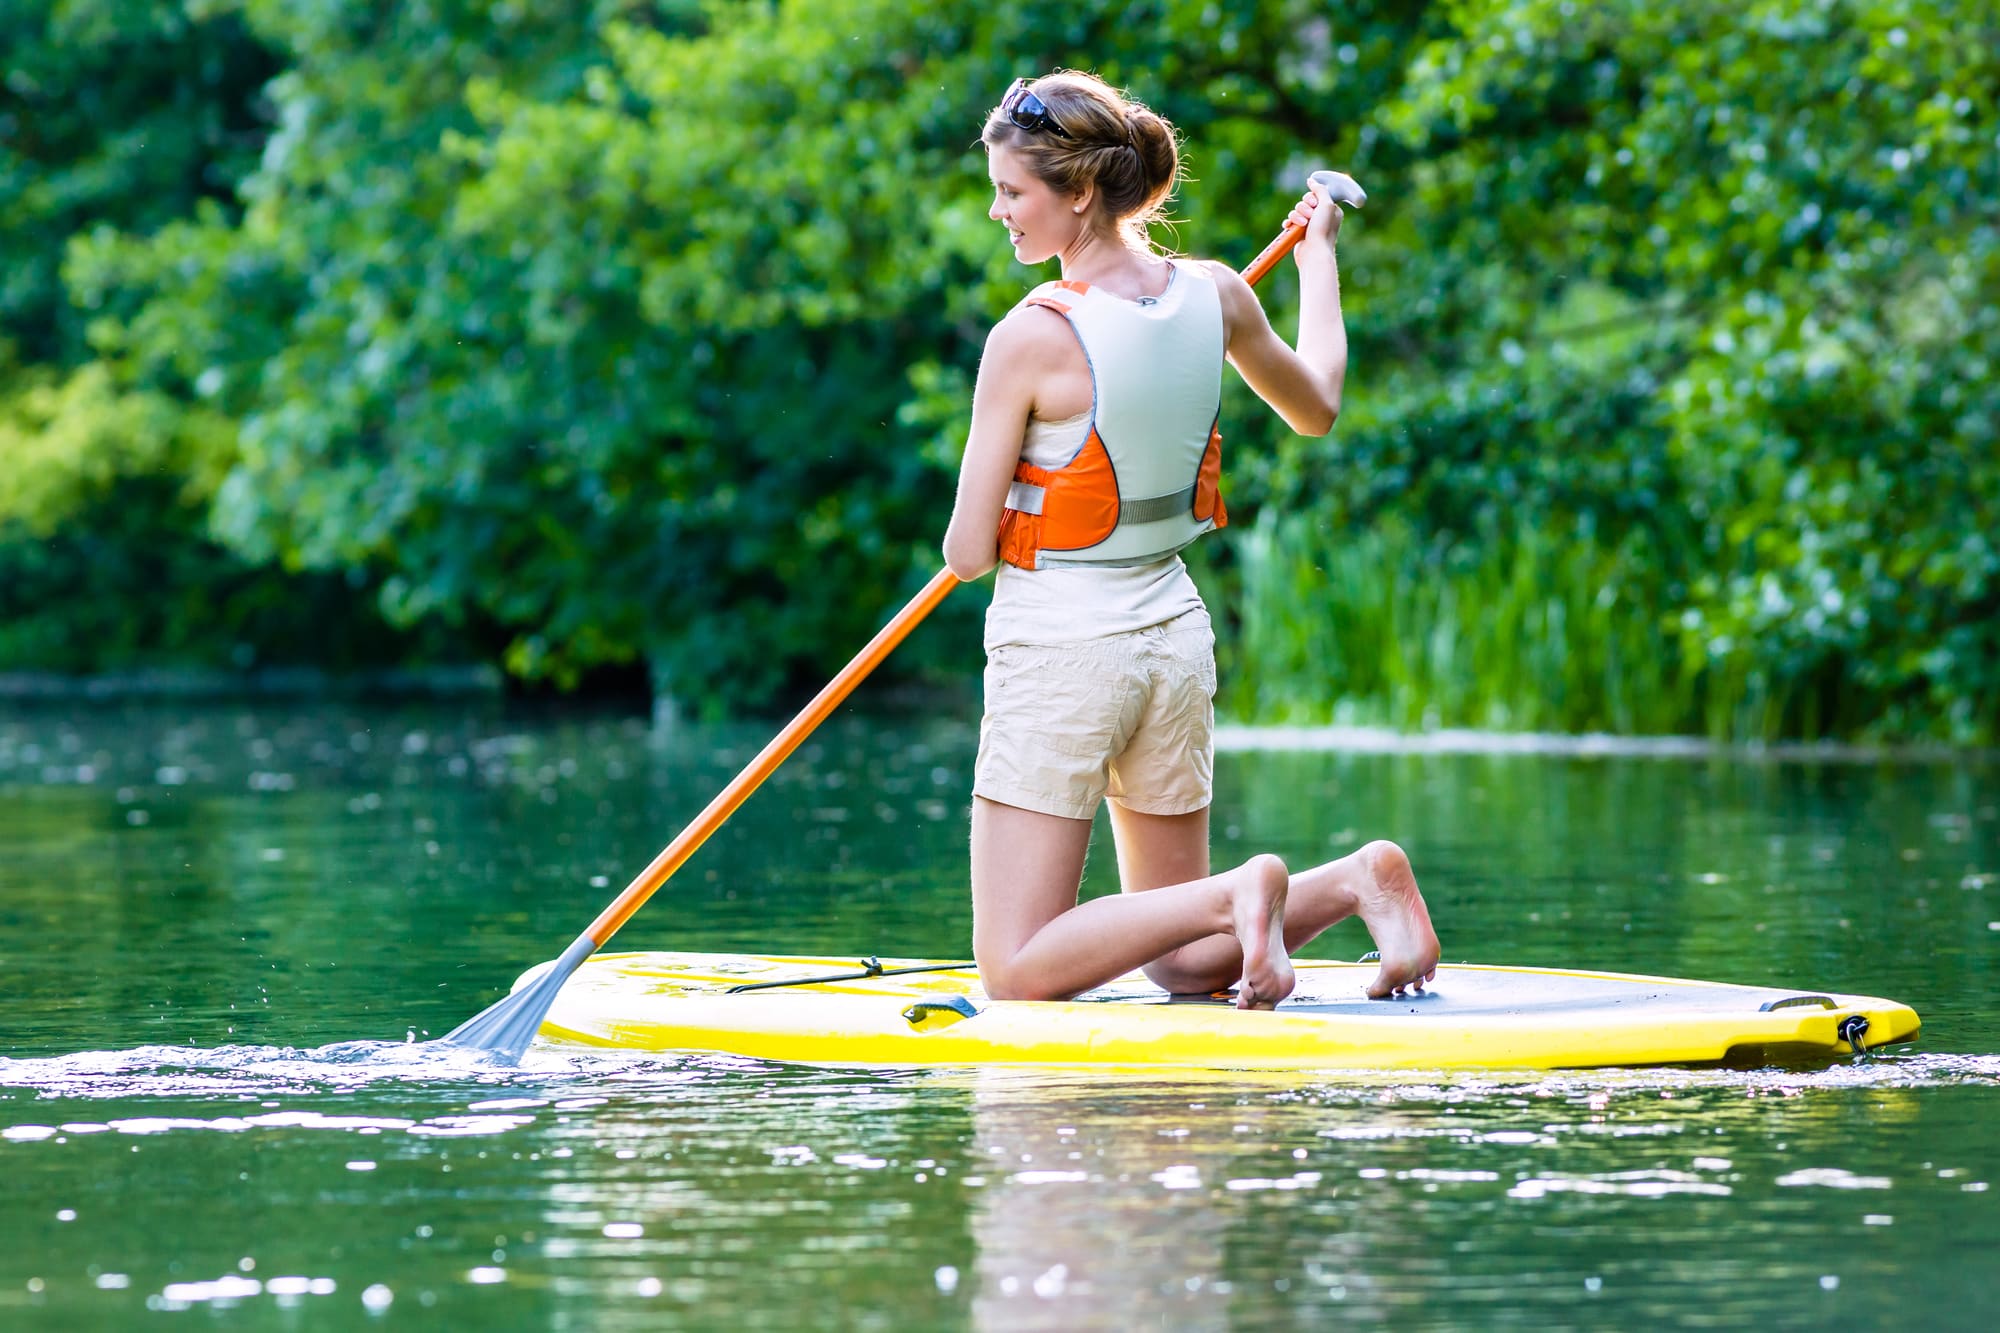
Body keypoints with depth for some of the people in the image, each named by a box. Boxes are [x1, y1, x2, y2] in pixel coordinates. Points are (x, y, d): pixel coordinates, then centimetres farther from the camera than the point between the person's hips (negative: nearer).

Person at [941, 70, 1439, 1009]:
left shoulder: (1031, 339, -19)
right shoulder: (1216, 296, -1)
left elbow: (968, 553, -13)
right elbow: (1315, 409, 20)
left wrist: (972, 536, 11)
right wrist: (1317, 258, 34)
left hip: (1060, 648, -7)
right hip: (1175, 633, 7)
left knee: (1016, 974, -4)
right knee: (1182, 964, 18)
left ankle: (1236, 897, -20)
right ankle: (1357, 879, -5)